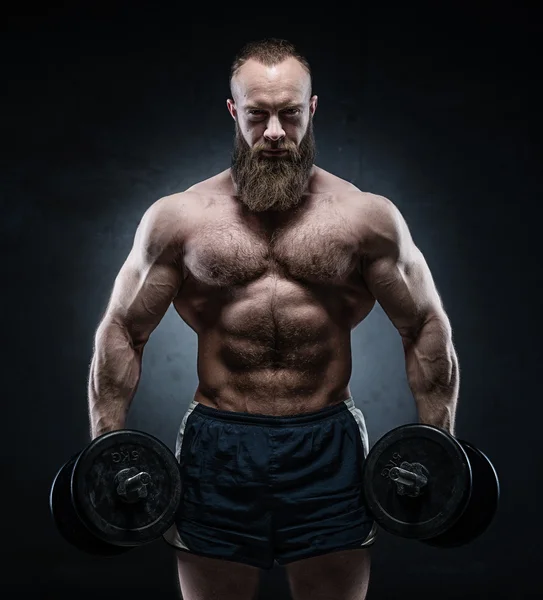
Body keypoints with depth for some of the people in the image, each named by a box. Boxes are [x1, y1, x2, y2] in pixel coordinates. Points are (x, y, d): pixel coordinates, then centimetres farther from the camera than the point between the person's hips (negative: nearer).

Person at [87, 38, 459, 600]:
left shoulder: (366, 216, 2)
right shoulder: (179, 217, 2)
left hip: (328, 447, 0)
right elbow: (121, 333, 6)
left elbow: (427, 330, 7)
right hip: (217, 446, 0)